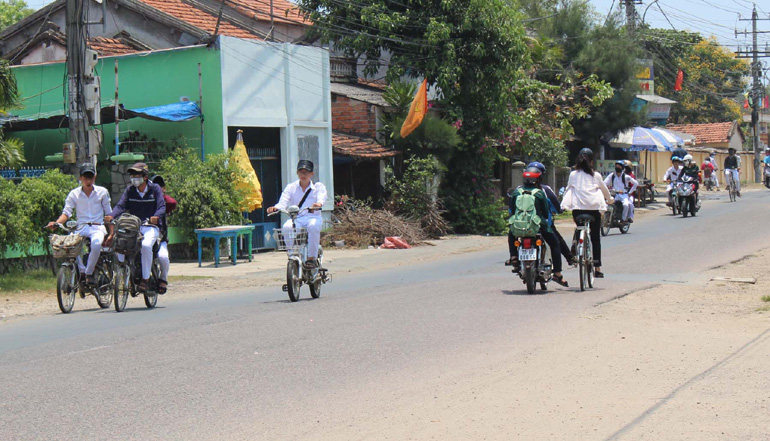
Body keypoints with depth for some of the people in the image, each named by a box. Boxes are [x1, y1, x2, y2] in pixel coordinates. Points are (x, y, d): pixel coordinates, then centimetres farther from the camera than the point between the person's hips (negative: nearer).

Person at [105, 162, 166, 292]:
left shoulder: (155, 189, 1)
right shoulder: (130, 190, 10)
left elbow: (161, 206, -9)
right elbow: (121, 205, -1)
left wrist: (156, 216, -31)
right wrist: (111, 216, -21)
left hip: (150, 227, -3)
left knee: (146, 245, -34)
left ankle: (145, 279, -21)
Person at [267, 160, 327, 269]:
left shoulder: (318, 186, 12)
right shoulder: (291, 187, 16)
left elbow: (322, 198, -11)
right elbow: (283, 202, 1)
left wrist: (318, 204, -36)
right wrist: (275, 208, -23)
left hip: (312, 217, -1)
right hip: (295, 219, 2)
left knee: (313, 226, -37)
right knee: (286, 227, -32)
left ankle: (312, 258, -28)